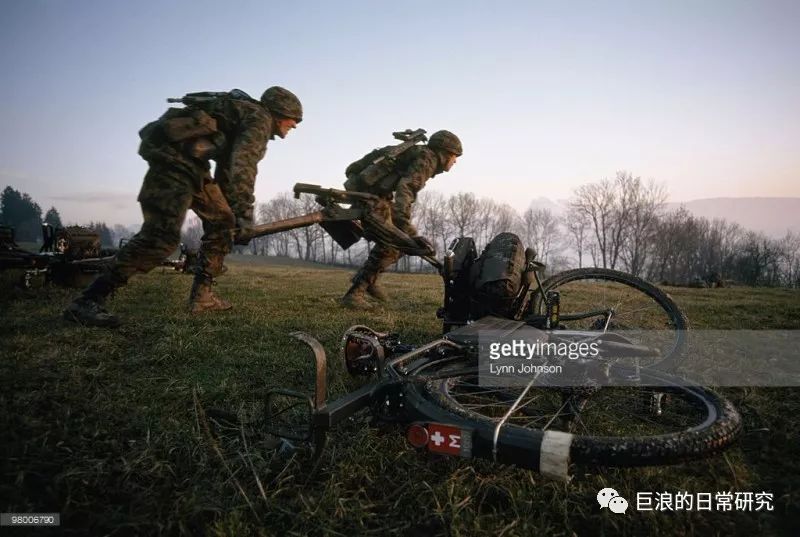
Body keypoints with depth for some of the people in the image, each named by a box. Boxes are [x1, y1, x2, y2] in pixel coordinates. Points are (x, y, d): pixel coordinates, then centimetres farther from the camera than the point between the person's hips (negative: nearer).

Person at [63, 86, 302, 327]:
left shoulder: (242, 115, 28)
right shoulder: (260, 118, -2)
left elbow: (226, 171, 33)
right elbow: (243, 163, -21)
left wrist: (233, 214, 36)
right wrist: (244, 211, -27)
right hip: (173, 151, -11)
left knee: (221, 222, 13)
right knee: (162, 234, -20)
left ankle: (202, 295, 13)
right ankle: (87, 301, -20)